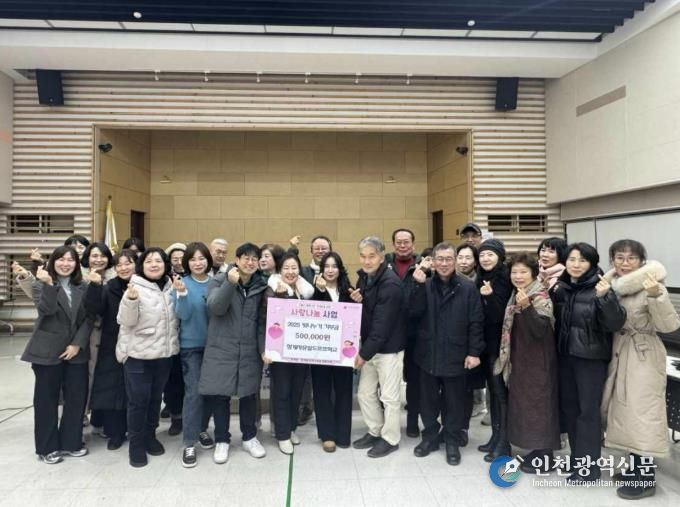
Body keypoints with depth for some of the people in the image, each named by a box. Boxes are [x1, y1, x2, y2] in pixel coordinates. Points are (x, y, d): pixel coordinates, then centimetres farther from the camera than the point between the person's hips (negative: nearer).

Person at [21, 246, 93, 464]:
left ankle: (71, 442, 24)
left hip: (76, 351, 3)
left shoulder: (83, 288, 7)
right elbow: (46, 310, -20)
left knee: (77, 397, 8)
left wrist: (78, 344, -10)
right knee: (47, 399, 7)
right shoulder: (41, 285, -1)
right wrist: (48, 284, -30)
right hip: (48, 352, -3)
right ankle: (47, 447, 21)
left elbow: (89, 318, 0)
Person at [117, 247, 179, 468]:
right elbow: (126, 321, -14)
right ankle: (136, 445, 17)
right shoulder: (135, 288, -9)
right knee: (138, 400, 2)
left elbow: (176, 319, 10)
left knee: (155, 398, 15)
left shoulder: (170, 288, 4)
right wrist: (131, 300, -31)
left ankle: (150, 437, 32)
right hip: (138, 354, -4)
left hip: (164, 353, 5)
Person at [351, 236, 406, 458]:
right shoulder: (364, 277, 5)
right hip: (370, 346, 8)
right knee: (365, 393, 16)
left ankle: (390, 439, 24)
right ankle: (375, 432, 34)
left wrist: (364, 353, -19)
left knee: (389, 396, 6)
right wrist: (356, 302, -9)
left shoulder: (390, 283, -22)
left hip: (389, 348, -8)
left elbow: (382, 323, -23)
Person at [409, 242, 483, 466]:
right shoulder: (425, 285, 3)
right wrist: (419, 285, -17)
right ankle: (430, 436, 31)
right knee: (428, 399, 14)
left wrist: (474, 352, -10)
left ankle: (452, 441, 27)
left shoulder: (468, 287, -5)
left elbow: (475, 322, -6)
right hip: (428, 353, 3)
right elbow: (414, 312, -9)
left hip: (455, 354, -2)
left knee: (453, 401, 11)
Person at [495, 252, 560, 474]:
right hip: (519, 359, 8)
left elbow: (541, 329, -26)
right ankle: (538, 449, 26)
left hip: (537, 360, -8)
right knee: (523, 402, 13)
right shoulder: (516, 295, 9)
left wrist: (526, 307, -36)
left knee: (538, 402, -1)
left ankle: (545, 456, 11)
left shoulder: (540, 296, -15)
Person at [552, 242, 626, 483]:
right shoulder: (561, 287, 3)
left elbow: (615, 324, -20)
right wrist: (549, 293, -5)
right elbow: (553, 320, 11)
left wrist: (605, 297, -35)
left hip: (591, 357, -6)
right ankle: (577, 458, 31)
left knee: (588, 410, 2)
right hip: (565, 354, 6)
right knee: (569, 406, 14)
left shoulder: (599, 288, -13)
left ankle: (588, 466, 16)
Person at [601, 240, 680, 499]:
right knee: (625, 411, 16)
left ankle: (646, 478, 13)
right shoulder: (611, 283, 3)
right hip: (619, 352, 7)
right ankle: (636, 467, 32)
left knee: (642, 414, 0)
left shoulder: (650, 286, -15)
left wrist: (656, 296, -35)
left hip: (643, 356, -7)